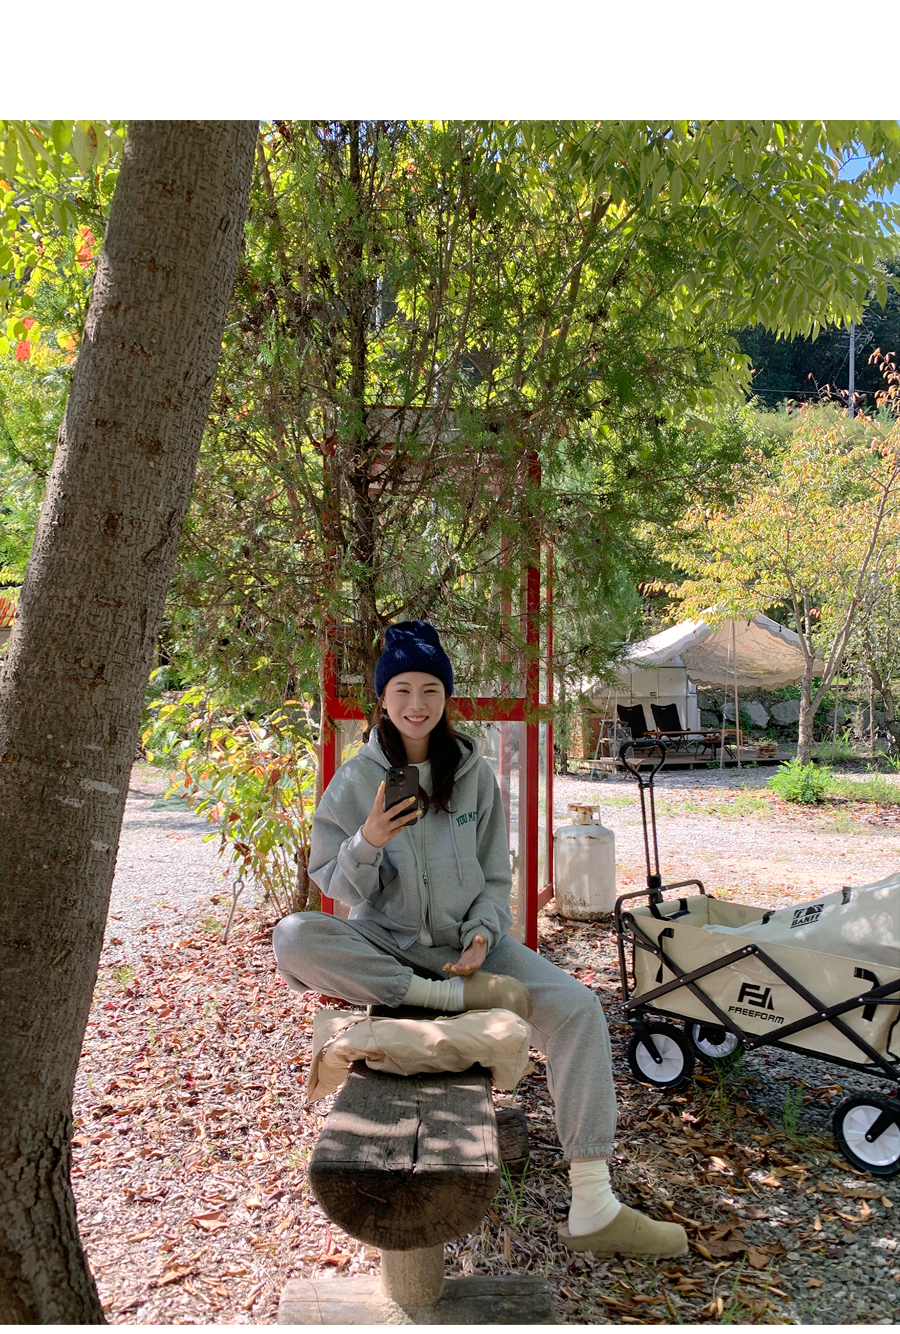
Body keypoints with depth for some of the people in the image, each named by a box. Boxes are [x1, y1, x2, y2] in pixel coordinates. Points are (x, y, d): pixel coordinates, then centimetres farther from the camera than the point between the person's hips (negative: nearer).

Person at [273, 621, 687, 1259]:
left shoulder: (475, 774, 2)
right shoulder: (357, 779, -3)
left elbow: (495, 877, 7)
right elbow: (337, 885, -3)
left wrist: (483, 933, -13)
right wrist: (369, 841, -23)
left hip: (466, 942, 2)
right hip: (386, 945, -1)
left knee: (578, 1008, -21)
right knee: (294, 939, -32)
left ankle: (593, 1210, -14)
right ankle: (453, 996, -25)